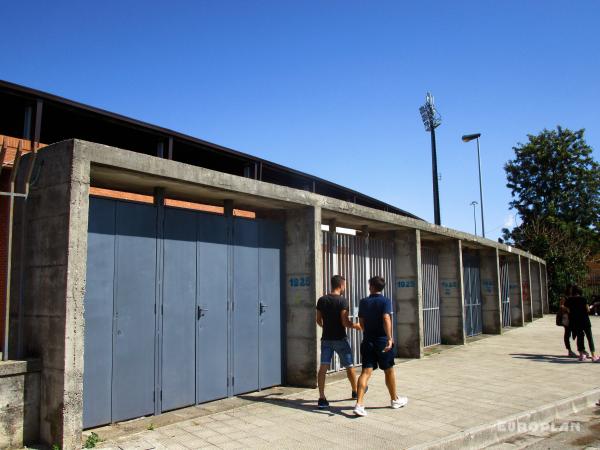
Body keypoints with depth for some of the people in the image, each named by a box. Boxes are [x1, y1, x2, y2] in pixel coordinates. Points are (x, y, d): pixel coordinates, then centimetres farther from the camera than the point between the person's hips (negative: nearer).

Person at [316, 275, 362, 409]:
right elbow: (345, 322, -18)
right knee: (349, 366, 15)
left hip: (326, 338, 4)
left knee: (323, 367, 0)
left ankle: (322, 398, -5)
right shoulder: (342, 300, -13)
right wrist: (356, 326, -2)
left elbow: (319, 320, 9)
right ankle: (355, 391, 33)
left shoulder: (321, 300, 3)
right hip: (340, 338, -4)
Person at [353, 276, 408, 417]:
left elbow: (361, 322, 10)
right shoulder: (386, 301, -7)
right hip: (382, 340, -3)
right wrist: (389, 338, -26)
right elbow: (386, 319, -22)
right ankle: (395, 400, 32)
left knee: (366, 371, -2)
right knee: (389, 371, 15)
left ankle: (359, 404, -14)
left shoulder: (363, 302, 4)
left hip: (368, 341, 3)